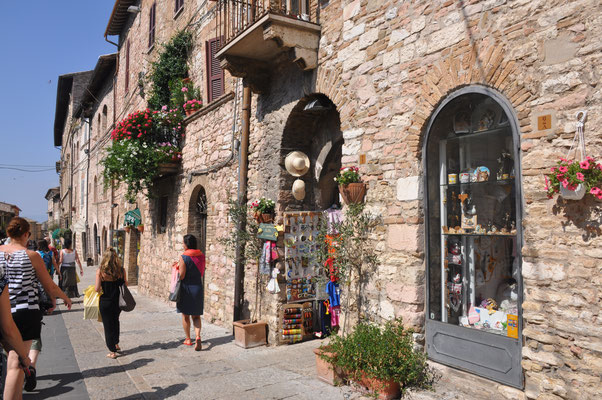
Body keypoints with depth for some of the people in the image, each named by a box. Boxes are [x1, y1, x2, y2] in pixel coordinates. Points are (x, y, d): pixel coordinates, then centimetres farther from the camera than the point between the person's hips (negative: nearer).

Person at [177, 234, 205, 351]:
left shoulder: (184, 257, -15)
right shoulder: (201, 256, 0)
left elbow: (181, 276, -15)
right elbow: (202, 273, 7)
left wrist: (177, 267, 0)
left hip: (186, 288, -4)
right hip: (198, 288, 4)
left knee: (185, 315, 13)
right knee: (196, 316, 11)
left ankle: (188, 339, 22)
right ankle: (198, 336, -10)